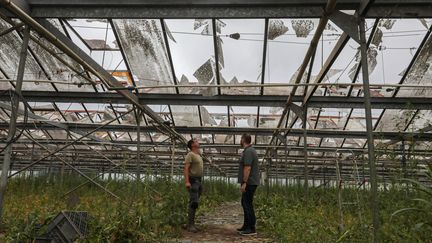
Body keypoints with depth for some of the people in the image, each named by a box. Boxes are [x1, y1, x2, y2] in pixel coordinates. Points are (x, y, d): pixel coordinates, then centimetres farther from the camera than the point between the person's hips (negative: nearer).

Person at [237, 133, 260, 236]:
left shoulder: (248, 151, -17)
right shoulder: (249, 150, 17)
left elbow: (247, 168, -23)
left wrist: (244, 183, -24)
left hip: (249, 183, -11)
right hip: (249, 183, 11)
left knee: (248, 204, -7)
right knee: (245, 203, 17)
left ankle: (252, 229, -2)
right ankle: (246, 226, 25)